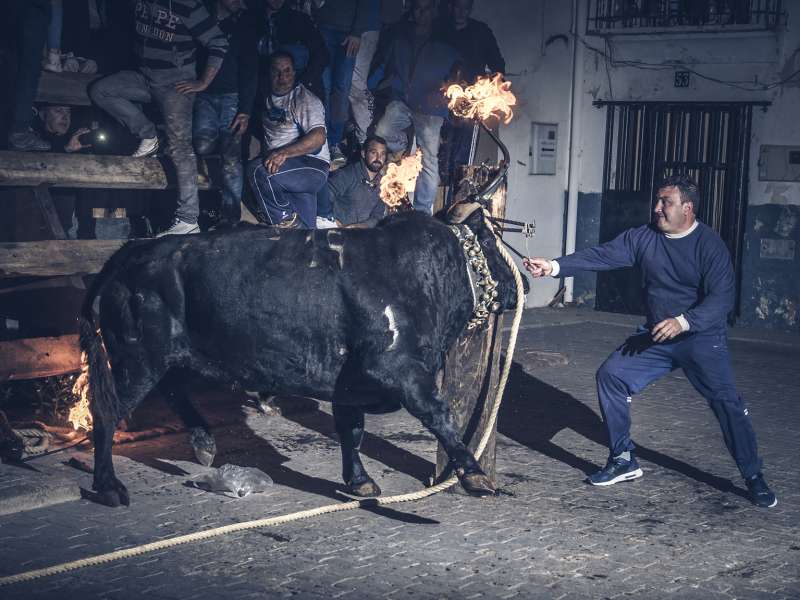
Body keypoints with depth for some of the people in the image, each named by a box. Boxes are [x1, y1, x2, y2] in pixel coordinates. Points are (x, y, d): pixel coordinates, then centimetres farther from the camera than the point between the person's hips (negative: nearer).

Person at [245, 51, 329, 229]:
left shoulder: (305, 99, -7)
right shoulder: (268, 99, 16)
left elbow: (318, 137, -22)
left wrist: (284, 152, -33)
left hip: (312, 166, -7)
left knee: (258, 170, -28)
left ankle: (286, 219, -15)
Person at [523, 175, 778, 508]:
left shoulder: (709, 244, -14)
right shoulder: (643, 238, -2)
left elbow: (722, 297, -21)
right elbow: (601, 256, -11)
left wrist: (683, 322, -35)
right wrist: (555, 267, -24)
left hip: (702, 336, -5)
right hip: (655, 336, 5)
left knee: (726, 400, -13)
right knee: (611, 375, -6)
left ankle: (754, 478, 3)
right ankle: (623, 461, 6)